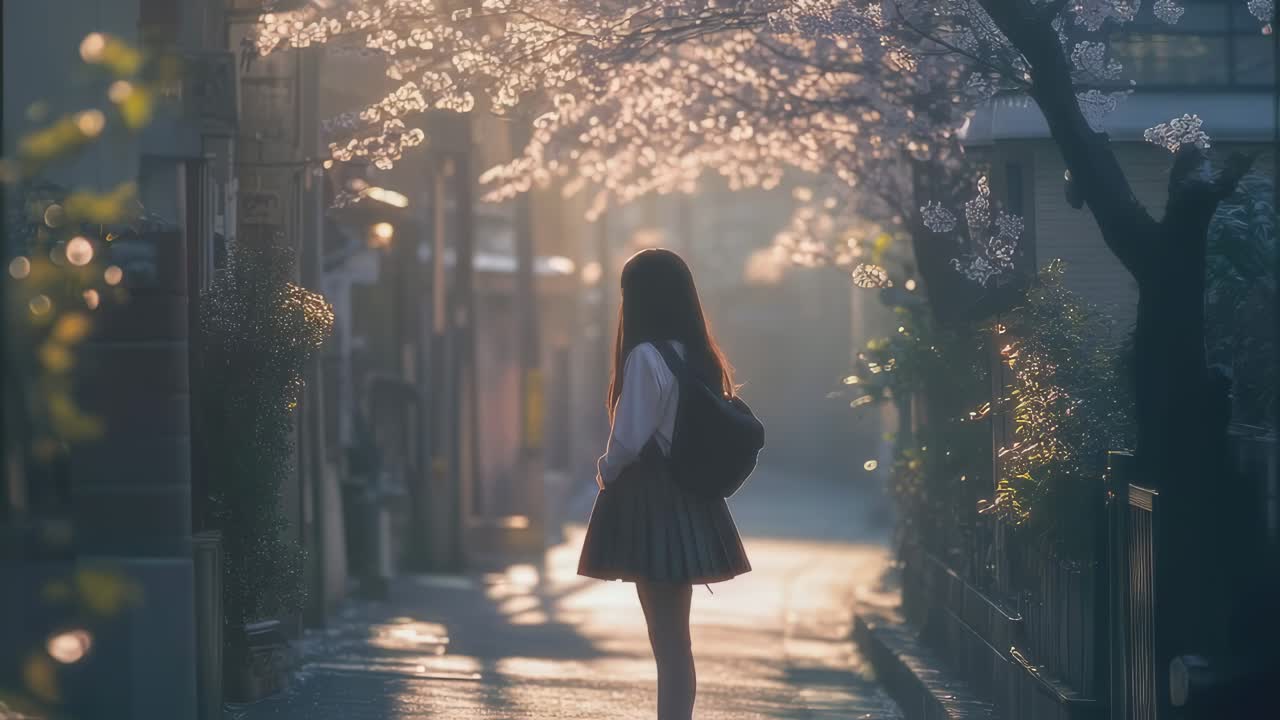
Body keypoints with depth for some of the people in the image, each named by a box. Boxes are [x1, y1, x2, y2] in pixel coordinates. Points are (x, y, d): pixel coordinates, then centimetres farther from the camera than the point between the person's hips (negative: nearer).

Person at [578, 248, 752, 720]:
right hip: (689, 506, 8)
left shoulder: (645, 357, -16)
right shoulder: (698, 357, 7)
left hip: (651, 505, -8)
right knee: (675, 639, 15)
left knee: (668, 642, -5)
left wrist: (605, 473, 4)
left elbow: (630, 439, -17)